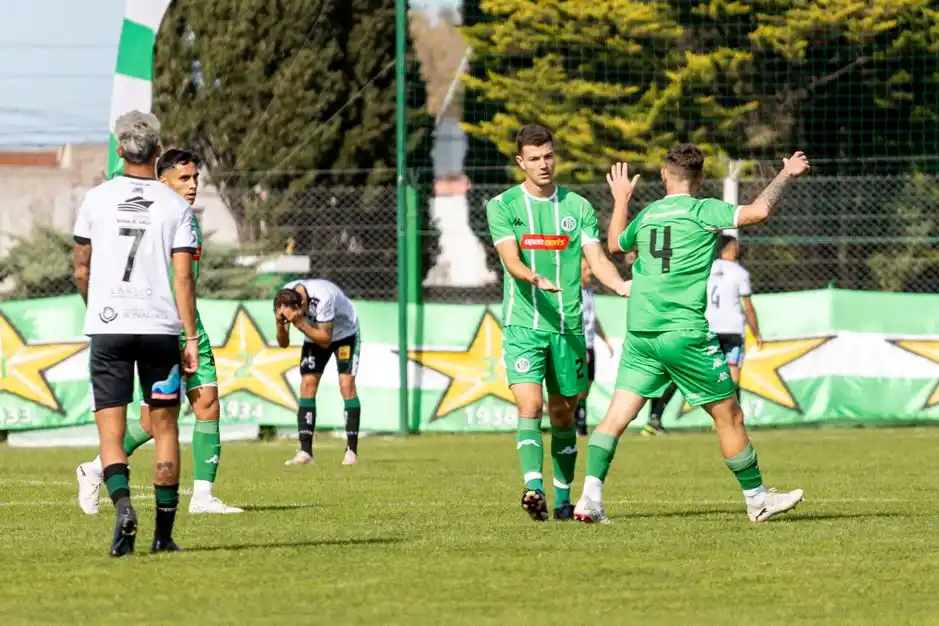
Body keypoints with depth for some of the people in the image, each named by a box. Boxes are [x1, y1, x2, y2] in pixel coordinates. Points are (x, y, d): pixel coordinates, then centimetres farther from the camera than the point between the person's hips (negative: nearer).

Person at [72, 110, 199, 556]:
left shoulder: (96, 199, 2)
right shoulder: (175, 206, -1)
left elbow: (81, 271, 8)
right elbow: (183, 276, -6)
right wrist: (191, 338, -3)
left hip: (108, 329, 0)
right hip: (160, 327, 0)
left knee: (111, 433, 0)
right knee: (164, 427, 12)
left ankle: (123, 506, -26)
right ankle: (164, 532, 11)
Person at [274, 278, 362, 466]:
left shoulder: (322, 298, -39)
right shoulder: (283, 301, -22)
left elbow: (325, 340, -32)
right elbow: (283, 344, -14)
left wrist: (300, 322, -42)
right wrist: (280, 324, -34)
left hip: (344, 333, -5)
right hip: (314, 336, 5)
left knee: (346, 384, -17)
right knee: (307, 385, -10)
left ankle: (352, 451, -14)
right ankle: (305, 451, -11)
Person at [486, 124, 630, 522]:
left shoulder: (577, 206, 9)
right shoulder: (503, 206, 2)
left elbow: (596, 258, 2)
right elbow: (511, 259, -11)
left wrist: (620, 284, -19)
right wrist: (536, 278, -33)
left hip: (568, 326, 3)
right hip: (522, 324, -2)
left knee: (563, 414, 7)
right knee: (530, 406, -18)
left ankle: (563, 499, 17)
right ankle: (533, 487, -28)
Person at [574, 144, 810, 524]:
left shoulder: (646, 215, 13)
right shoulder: (701, 211, -4)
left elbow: (615, 244, 33)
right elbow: (758, 211, -16)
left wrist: (620, 200, 48)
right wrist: (786, 175, -1)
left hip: (640, 332, 5)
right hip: (685, 332, -5)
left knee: (617, 414, 3)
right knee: (729, 415, 6)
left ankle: (590, 498, -11)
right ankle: (757, 500, 14)